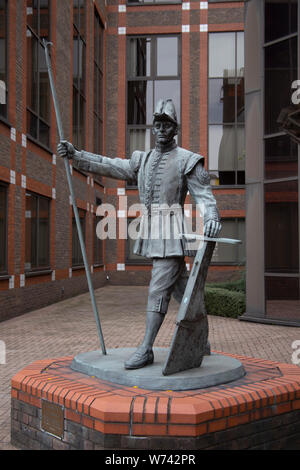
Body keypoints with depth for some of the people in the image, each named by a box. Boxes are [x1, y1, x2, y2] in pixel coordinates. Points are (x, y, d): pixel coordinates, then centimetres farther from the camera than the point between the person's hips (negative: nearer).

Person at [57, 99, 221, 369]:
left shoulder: (187, 161, -3)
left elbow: (204, 195, -11)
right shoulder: (143, 160, 15)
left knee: (158, 289, -8)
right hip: (151, 233, 6)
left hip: (171, 232, -6)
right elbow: (107, 166, 8)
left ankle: (146, 350, -2)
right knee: (181, 289, 16)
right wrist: (75, 154, -2)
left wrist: (212, 217, -31)